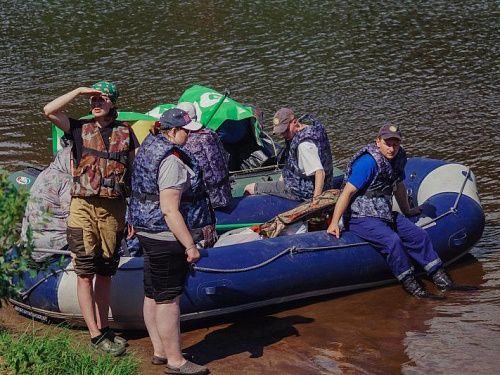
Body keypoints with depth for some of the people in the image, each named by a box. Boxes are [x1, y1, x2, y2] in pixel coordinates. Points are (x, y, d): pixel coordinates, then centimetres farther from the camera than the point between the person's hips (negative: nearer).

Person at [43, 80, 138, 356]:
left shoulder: (125, 132, 7)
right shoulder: (80, 129, 4)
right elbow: (49, 111, -11)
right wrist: (79, 91, -8)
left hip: (113, 209, 2)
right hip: (83, 208, -2)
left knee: (105, 273, 11)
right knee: (85, 273, -3)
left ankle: (103, 329, 20)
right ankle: (96, 337, -1)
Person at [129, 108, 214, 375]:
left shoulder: (149, 146, 11)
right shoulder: (172, 160, -21)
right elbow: (170, 210, -25)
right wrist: (190, 245, -22)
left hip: (148, 232, 11)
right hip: (167, 236, -10)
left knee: (153, 295, 16)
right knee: (168, 298, -2)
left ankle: (159, 351, 27)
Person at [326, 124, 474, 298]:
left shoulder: (398, 158, 5)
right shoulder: (368, 162, -21)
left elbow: (399, 186, 22)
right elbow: (348, 192, -22)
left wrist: (407, 211, 34)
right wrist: (334, 223, -25)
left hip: (384, 214, 9)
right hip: (360, 217, -9)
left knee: (419, 235, 0)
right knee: (392, 241, -29)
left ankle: (442, 280, 3)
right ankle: (411, 285, -17)